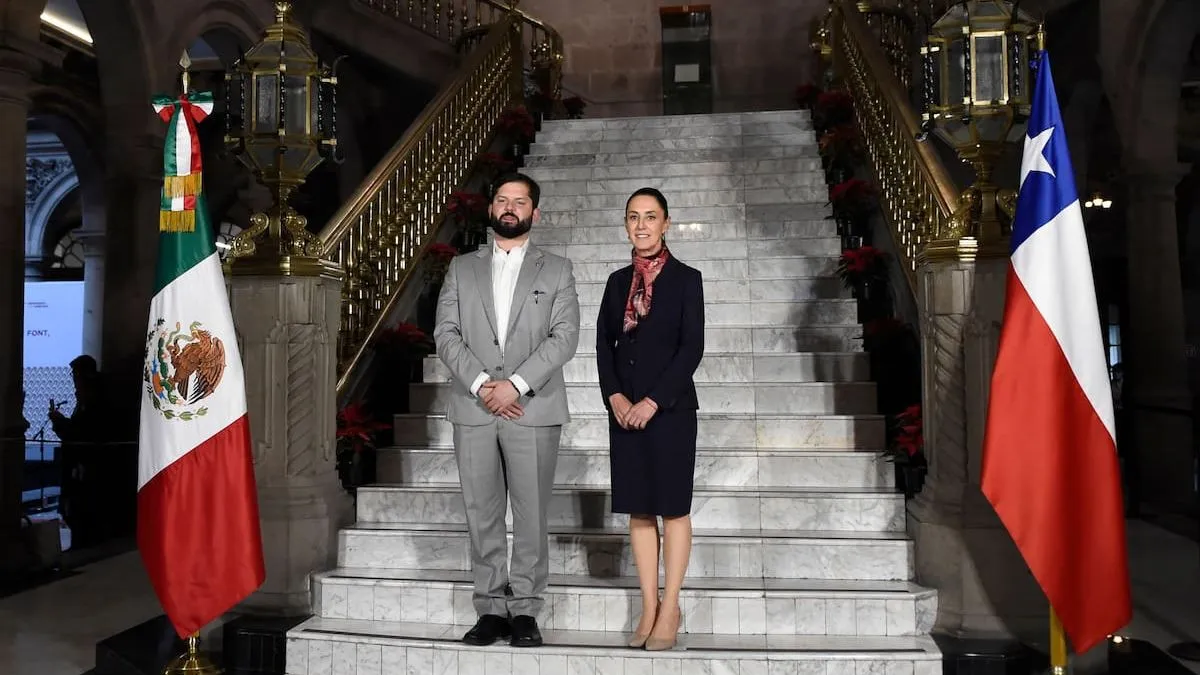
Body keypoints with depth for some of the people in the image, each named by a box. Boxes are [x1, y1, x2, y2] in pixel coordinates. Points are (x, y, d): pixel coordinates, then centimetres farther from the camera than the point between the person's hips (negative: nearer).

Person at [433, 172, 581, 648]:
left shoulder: (557, 270, 9)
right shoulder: (462, 269, 14)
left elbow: (565, 336, -3)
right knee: (482, 515, 6)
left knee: (531, 515, 1)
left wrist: (516, 384, -14)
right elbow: (446, 333, 5)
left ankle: (525, 610, 12)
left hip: (534, 409, -2)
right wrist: (480, 383, -10)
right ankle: (491, 609, 15)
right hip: (473, 409, 2)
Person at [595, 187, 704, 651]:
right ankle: (649, 607, 17)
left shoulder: (686, 279, -2)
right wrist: (615, 396, -5)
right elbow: (604, 343, 10)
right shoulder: (618, 281, 11)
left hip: (670, 408, -4)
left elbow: (692, 348, -9)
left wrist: (653, 401, -14)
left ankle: (670, 610, 12)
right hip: (624, 408, 5)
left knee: (673, 508, 3)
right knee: (639, 510, 8)